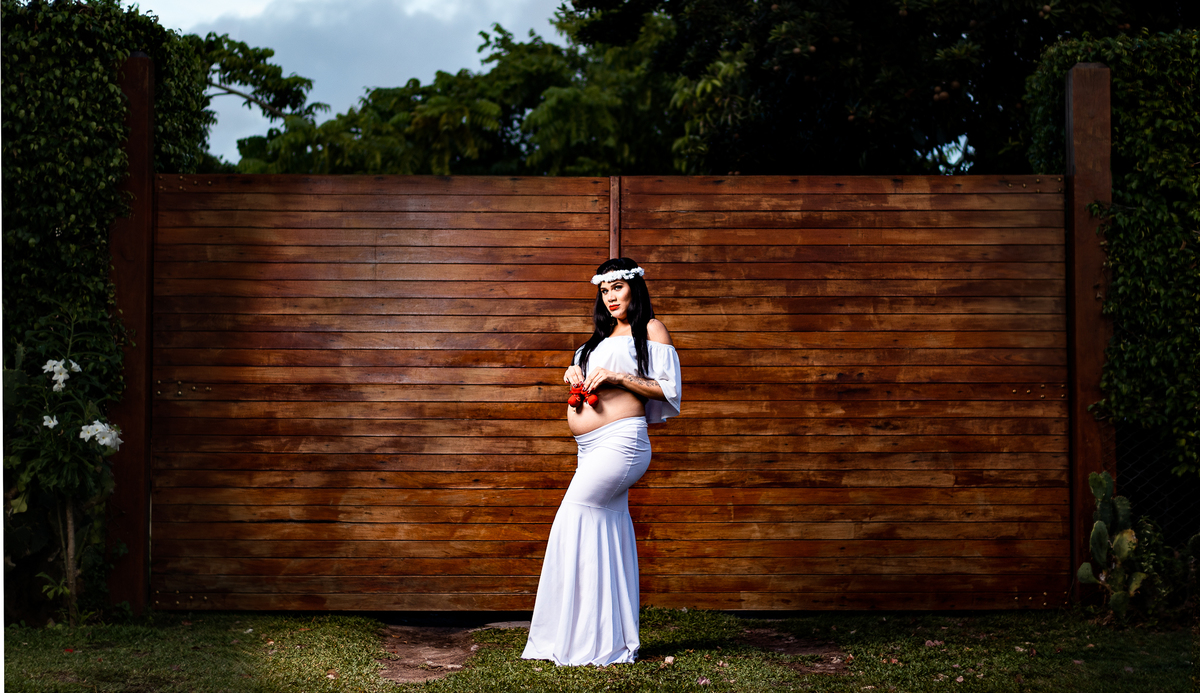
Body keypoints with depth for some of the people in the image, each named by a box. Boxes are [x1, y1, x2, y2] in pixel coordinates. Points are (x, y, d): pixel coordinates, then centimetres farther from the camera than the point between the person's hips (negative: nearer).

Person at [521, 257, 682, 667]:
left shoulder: (651, 329, 0)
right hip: (592, 448, 8)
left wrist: (617, 376, -15)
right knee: (609, 535, 6)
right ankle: (616, 643, 7)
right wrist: (573, 375, 10)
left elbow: (666, 388, -7)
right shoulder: (603, 336, 24)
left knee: (574, 517, -13)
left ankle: (571, 636, -7)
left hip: (621, 441, -8)